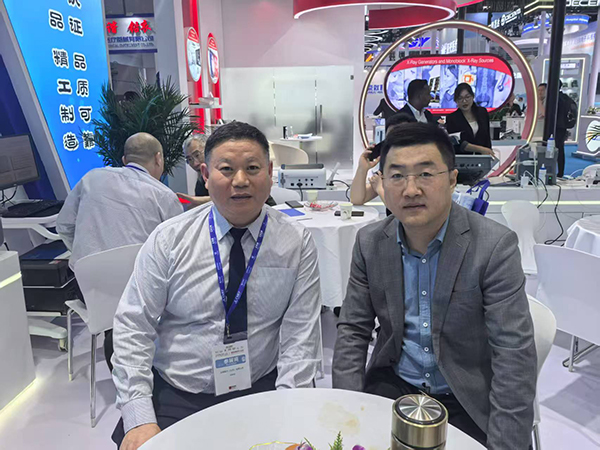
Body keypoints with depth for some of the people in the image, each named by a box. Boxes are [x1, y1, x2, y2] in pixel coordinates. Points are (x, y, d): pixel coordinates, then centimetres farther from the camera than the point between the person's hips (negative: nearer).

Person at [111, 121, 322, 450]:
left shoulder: (298, 243, -3)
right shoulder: (168, 240, -3)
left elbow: (300, 336, -5)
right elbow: (132, 328, -3)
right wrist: (139, 419, -11)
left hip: (261, 392, 0)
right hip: (173, 397, 1)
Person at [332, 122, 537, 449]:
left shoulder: (495, 246, -16)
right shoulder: (369, 242, -4)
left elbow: (515, 354, -17)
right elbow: (352, 330, 0)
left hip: (469, 400, -2)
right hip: (394, 385, 3)